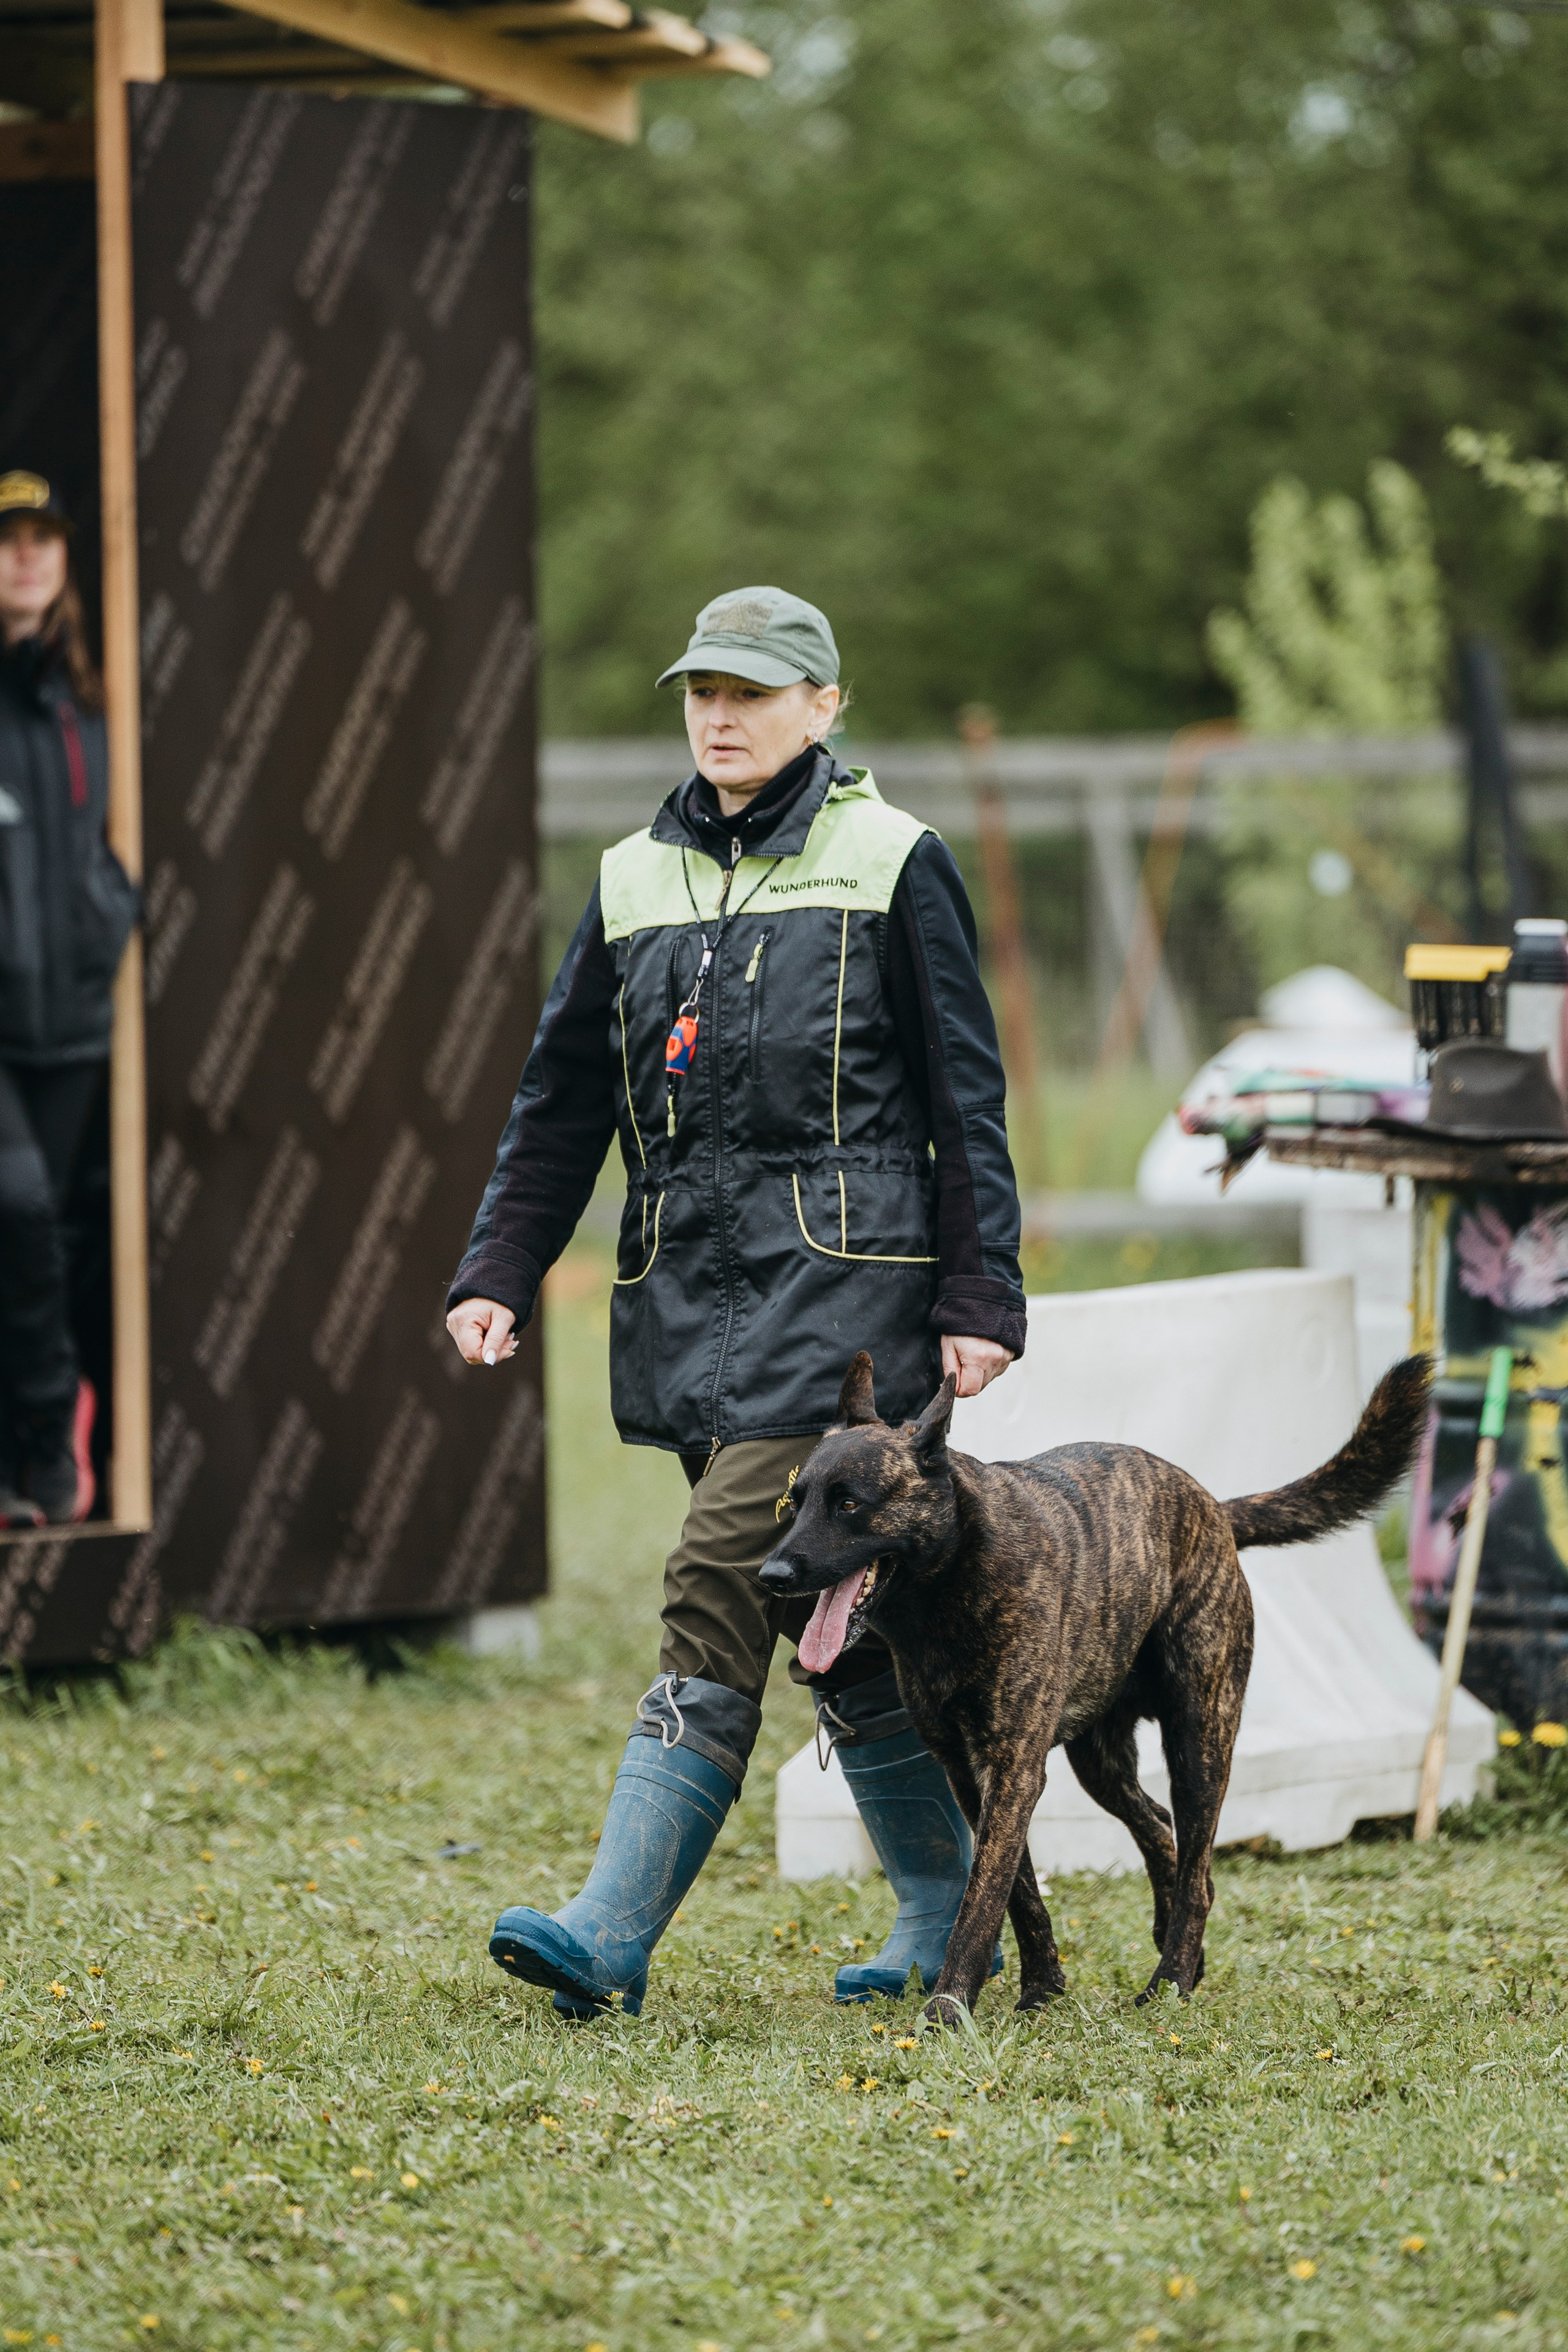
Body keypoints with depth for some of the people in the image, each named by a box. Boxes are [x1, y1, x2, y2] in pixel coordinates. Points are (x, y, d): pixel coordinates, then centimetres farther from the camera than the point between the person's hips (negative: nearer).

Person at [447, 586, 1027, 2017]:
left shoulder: (891, 865, -1)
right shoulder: (638, 880, 13)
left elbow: (965, 1095, -1)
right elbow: (563, 1098, 16)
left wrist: (979, 1298, -5)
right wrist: (498, 1276, 6)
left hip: (842, 1272, -6)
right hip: (688, 1287, 6)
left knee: (718, 1595, -15)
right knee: (833, 1621, 10)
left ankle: (614, 1937, -19)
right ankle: (947, 1923, 20)